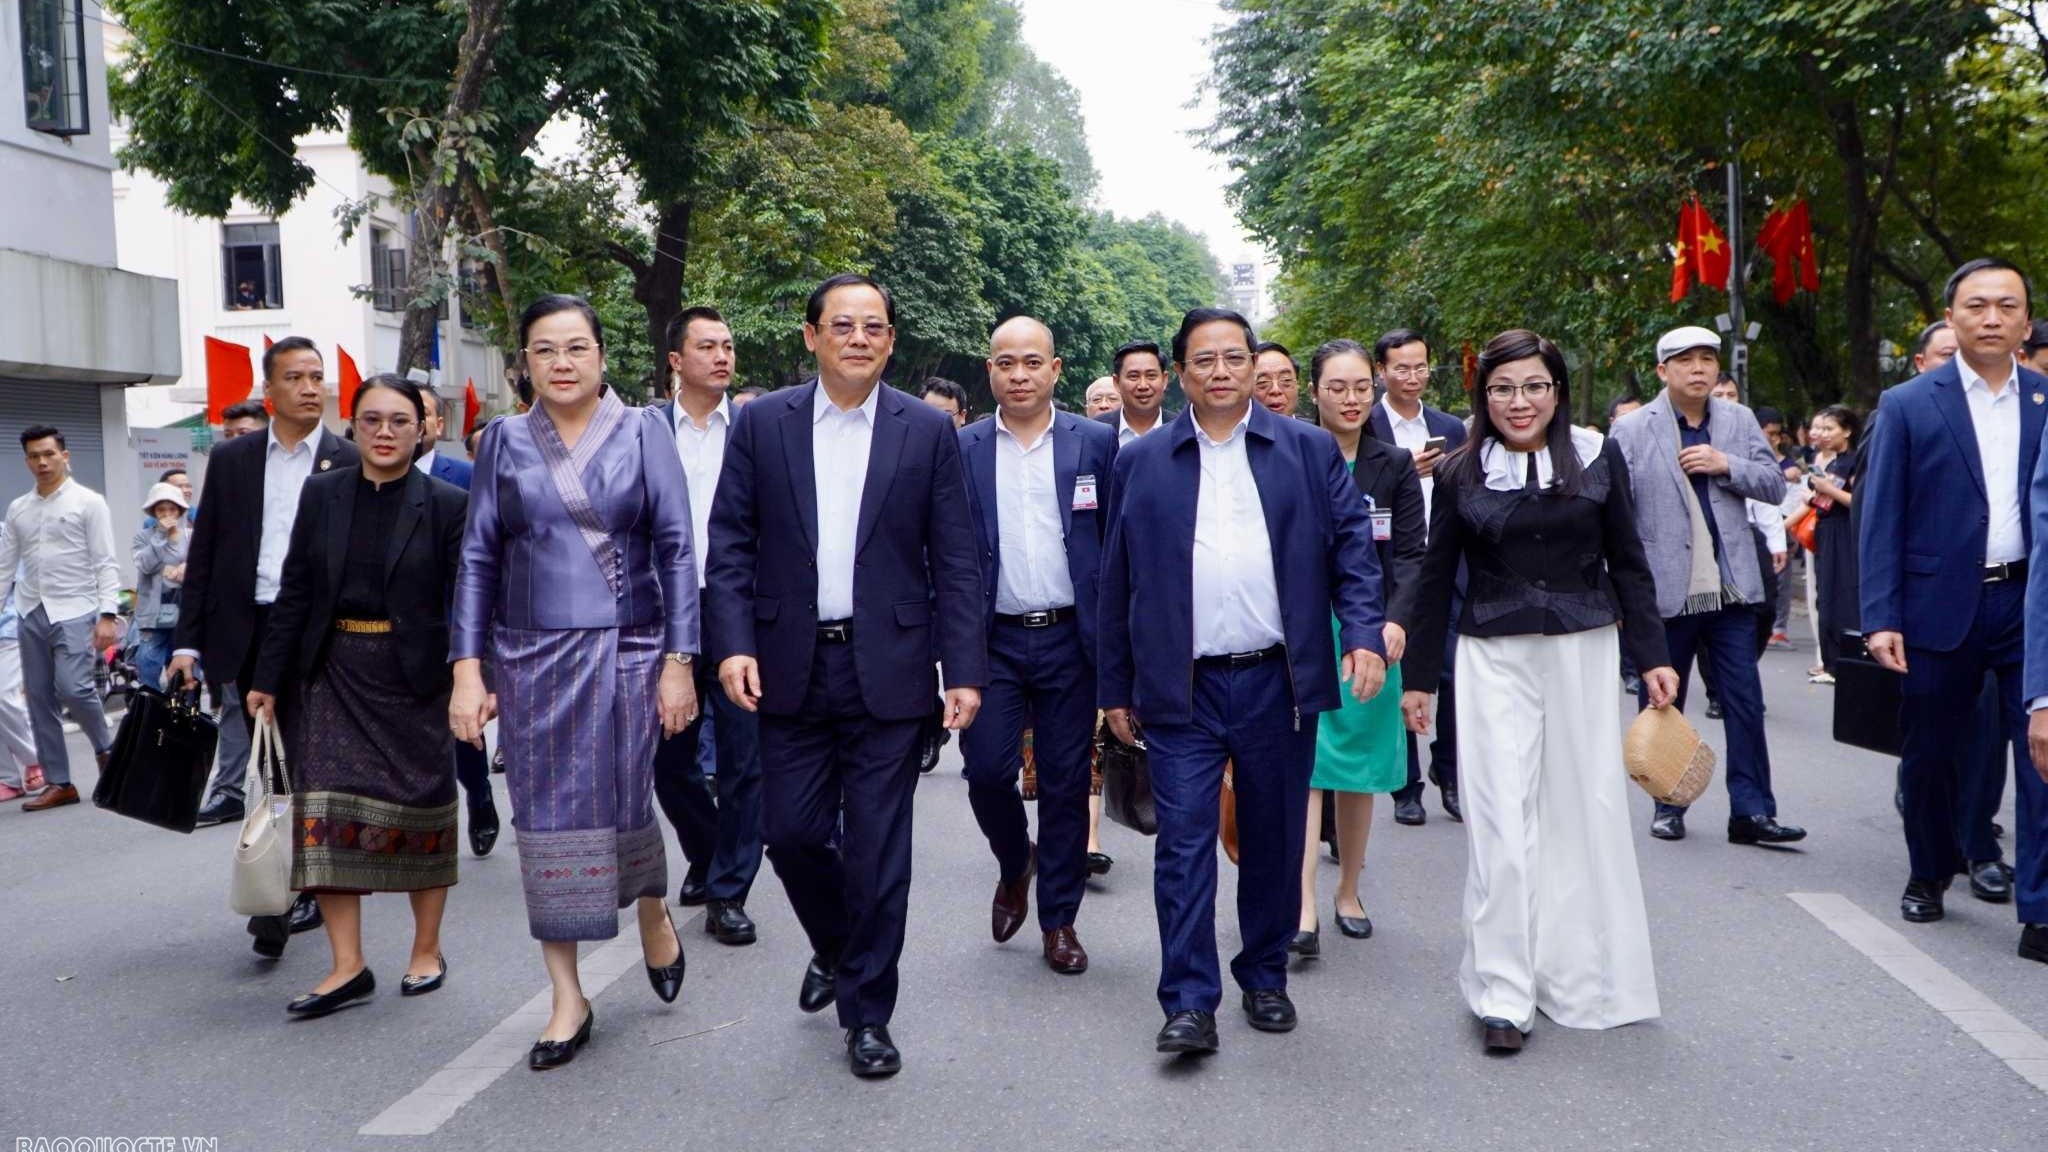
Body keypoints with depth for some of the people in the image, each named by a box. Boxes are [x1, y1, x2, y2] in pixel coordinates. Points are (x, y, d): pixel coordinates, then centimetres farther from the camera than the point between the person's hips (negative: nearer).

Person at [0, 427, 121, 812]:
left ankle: (105, 748, 10)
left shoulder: (88, 502, -1)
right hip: (31, 614, 5)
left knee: (72, 687, -18)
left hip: (74, 611, -5)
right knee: (40, 700, 5)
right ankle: (58, 783, 12)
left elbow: (106, 563, -6)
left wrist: (107, 615, -15)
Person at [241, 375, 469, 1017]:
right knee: (325, 813, -3)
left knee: (420, 810, 7)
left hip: (412, 676, -2)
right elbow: (294, 592, 6)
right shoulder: (321, 494, 5)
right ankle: (347, 967, 5)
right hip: (331, 675, 2)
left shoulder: (447, 504, -3)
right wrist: (268, 678, 4)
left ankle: (427, 952, 23)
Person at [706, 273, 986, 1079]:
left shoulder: (928, 430, 1)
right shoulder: (762, 423, 4)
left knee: (878, 848, 3)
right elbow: (730, 542, 2)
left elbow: (955, 559, 0)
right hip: (791, 667, 2)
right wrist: (733, 643, -10)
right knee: (790, 831, 7)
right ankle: (834, 947, 39)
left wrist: (964, 670, -6)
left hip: (888, 669, -1)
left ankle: (867, 1014, 19)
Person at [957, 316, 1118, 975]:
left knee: (1066, 784, 5)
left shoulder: (1096, 443, 2)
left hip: (1068, 640, 0)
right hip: (992, 641, 1)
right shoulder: (961, 449, 3)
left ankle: (1058, 919, 20)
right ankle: (1014, 865, 27)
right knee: (987, 769, -4)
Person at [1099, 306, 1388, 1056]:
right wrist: (1115, 689, 7)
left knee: (1274, 839, 10)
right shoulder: (1142, 462, 7)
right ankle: (1189, 1002, 2)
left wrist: (1364, 633, -12)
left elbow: (1352, 546, 4)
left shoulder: (1309, 451, 6)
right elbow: (1118, 580, 8)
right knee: (1185, 841, -4)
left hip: (1279, 682, 1)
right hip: (1182, 688, 0)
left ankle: (1265, 979, 27)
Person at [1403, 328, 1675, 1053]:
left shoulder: (1598, 459, 2)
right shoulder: (1461, 474, 2)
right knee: (1502, 821, -3)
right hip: (1495, 659, -1)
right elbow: (1436, 580, 7)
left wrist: (1653, 657, 2)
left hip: (1584, 653, 1)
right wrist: (1418, 677, 8)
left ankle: (1580, 977, 23)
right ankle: (1503, 993, 5)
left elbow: (1629, 564, 7)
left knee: (1587, 812, 6)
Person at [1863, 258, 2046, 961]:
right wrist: (1880, 618, -9)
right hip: (1940, 607, -1)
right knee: (1929, 754, 12)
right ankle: (1929, 875, 35)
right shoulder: (1906, 407, 0)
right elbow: (1881, 520, -3)